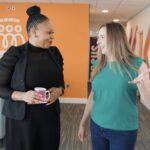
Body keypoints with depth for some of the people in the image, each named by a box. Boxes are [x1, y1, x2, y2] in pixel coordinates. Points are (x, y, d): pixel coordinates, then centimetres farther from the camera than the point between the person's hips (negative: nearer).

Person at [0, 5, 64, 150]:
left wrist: (59, 90, -9)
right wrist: (22, 96, -22)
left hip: (50, 116, 4)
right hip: (22, 119, -3)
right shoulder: (14, 54, -9)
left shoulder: (54, 53, 5)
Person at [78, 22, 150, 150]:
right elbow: (93, 96, 8)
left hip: (124, 131, -3)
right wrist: (83, 123, 12)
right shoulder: (99, 65, 0)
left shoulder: (137, 65, -11)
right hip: (96, 126, 4)